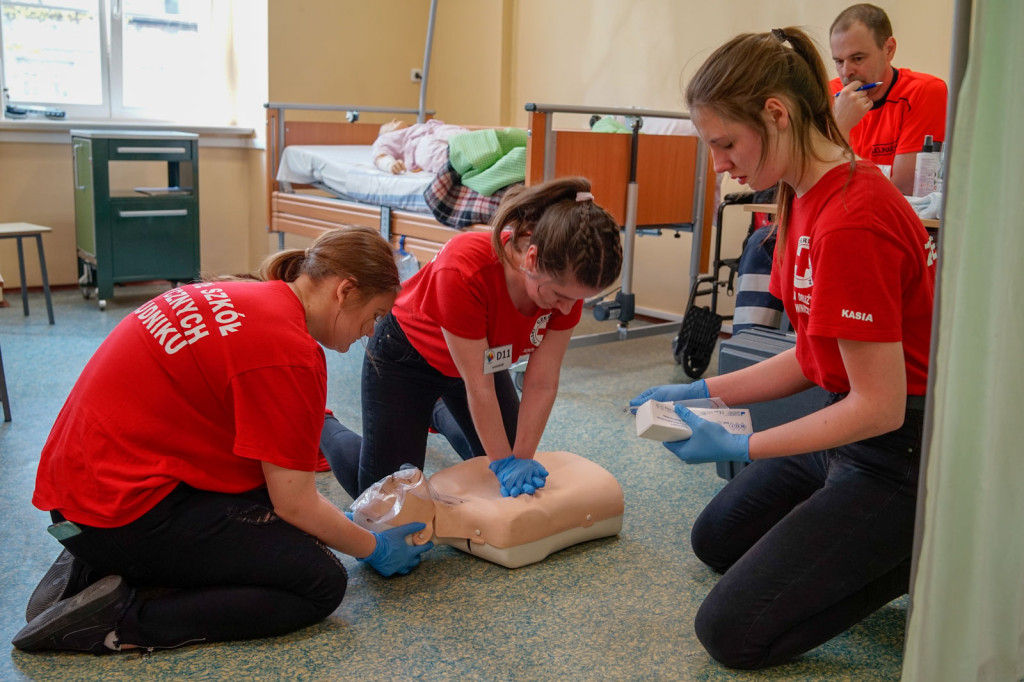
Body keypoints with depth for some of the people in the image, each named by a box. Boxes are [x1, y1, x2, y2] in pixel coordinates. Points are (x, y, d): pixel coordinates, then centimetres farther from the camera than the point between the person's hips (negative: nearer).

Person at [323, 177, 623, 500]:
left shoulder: (567, 279, -27)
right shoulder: (464, 271, -43)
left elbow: (542, 382, -19)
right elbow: (478, 386, -32)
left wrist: (521, 461, -19)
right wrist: (504, 463, -24)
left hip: (483, 357, 5)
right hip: (407, 356, -5)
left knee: (516, 491, 15)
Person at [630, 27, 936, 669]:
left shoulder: (851, 223, -29)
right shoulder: (808, 197, 2)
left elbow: (879, 407, -25)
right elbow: (816, 358, 7)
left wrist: (738, 447, -21)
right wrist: (701, 392, 4)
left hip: (901, 454, -10)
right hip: (852, 424, 10)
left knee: (732, 631, -5)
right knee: (715, 539, 26)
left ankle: (923, 561, 3)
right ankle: (889, 549, 19)